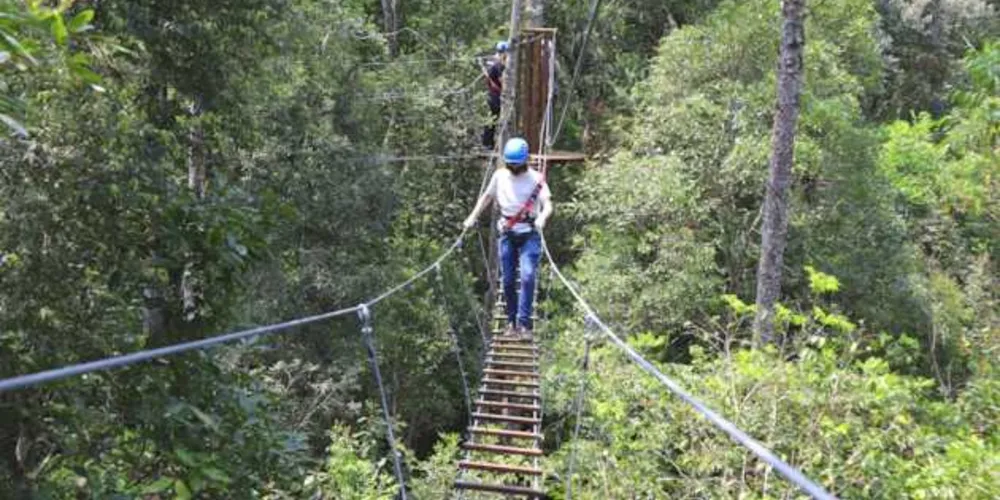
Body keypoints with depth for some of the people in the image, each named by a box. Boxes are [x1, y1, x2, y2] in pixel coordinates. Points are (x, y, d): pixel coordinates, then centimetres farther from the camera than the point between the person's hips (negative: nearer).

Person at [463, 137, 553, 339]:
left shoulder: (536, 179, -6)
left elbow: (548, 204, -16)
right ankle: (512, 321, 20)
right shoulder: (500, 176, 4)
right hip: (507, 234, 3)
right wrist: (473, 216, 7)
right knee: (507, 280, 5)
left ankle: (524, 322, -13)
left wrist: (542, 217, -37)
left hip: (529, 234, -3)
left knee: (527, 276, -19)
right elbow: (487, 196, 18)